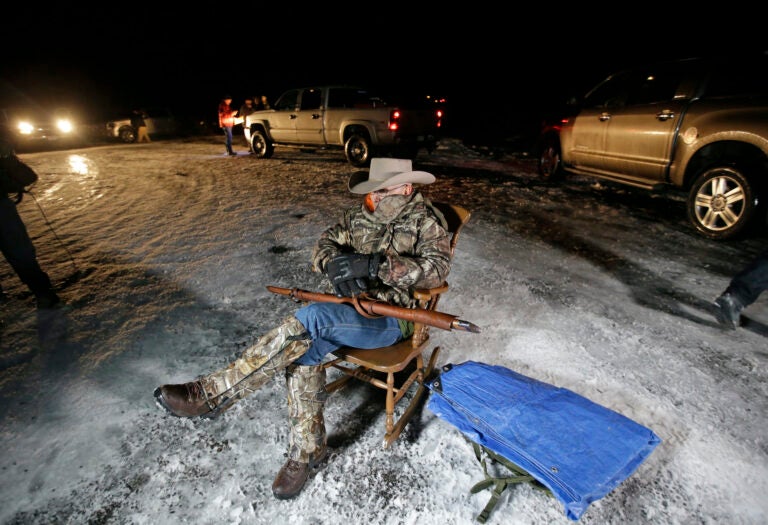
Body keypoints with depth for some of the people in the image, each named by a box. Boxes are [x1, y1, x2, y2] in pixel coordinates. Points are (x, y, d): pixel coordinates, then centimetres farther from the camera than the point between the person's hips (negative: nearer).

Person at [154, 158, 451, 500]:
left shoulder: (426, 221, -5)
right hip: (350, 309, 6)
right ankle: (307, 450, -2)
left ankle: (214, 393, -21)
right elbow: (324, 244, 9)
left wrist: (375, 264, -31)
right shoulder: (359, 215, 11)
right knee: (304, 350, -22)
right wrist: (335, 263, -17)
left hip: (391, 319, -6)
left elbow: (437, 268, -21)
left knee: (312, 318, -30)